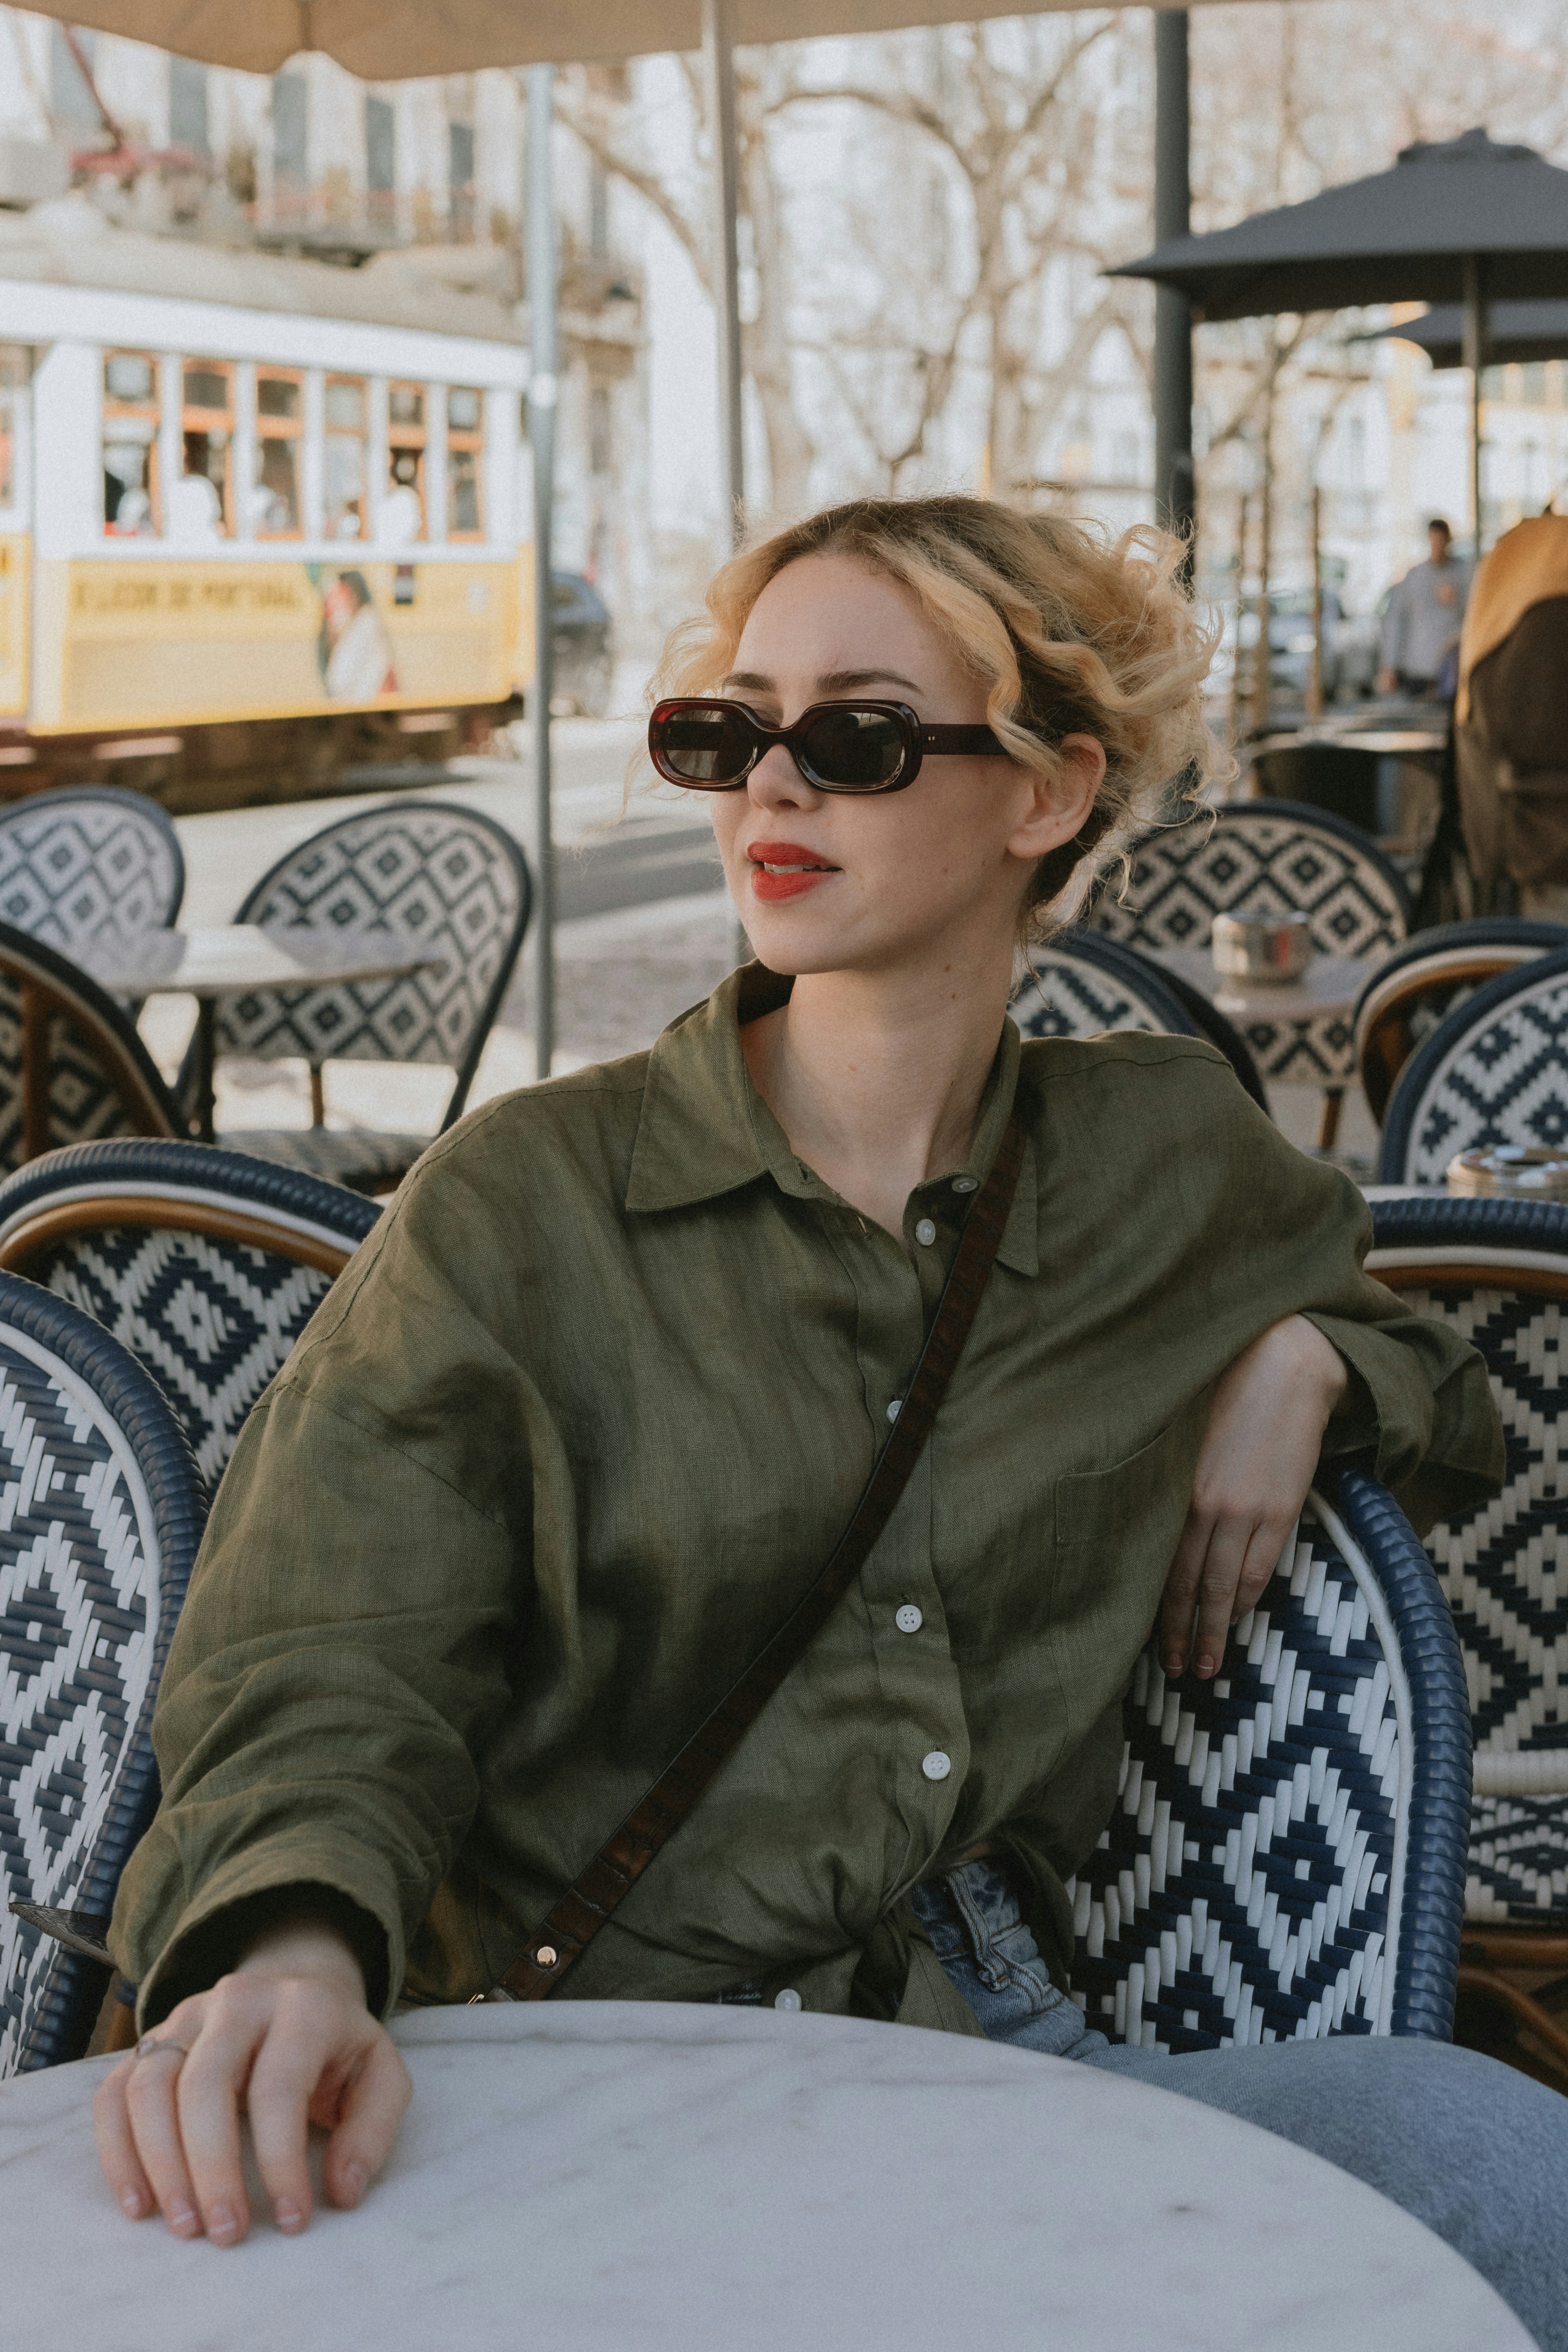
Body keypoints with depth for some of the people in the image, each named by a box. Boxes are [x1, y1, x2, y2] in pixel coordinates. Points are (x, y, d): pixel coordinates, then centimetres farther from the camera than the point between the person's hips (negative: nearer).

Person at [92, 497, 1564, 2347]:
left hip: (993, 2048, 4)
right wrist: (295, 1952, -32)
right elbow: (325, 1677, -8)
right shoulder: (523, 1203, 0)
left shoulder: (1169, 1151, 11)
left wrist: (1302, 1373, 6)